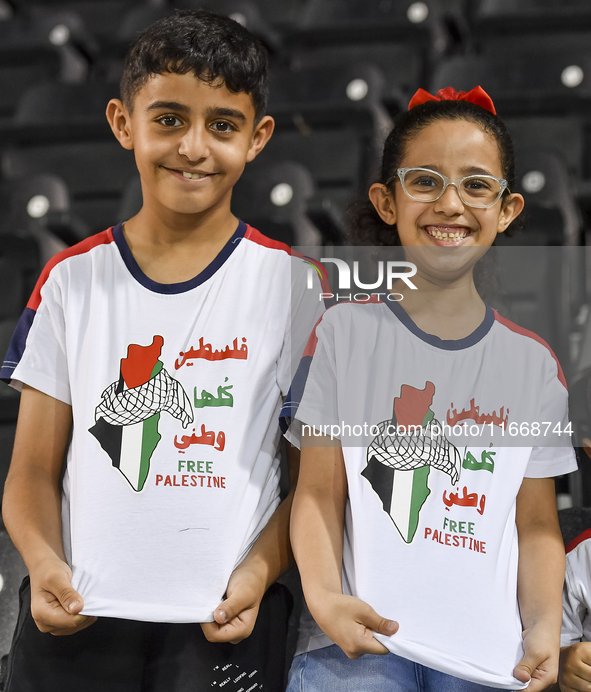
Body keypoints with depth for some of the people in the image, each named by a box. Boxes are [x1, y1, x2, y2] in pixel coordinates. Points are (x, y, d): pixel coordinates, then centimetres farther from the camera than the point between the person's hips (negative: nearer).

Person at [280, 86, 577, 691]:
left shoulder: (534, 362, 10)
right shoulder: (343, 333, 4)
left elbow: (537, 526, 12)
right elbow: (319, 493, 0)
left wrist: (544, 629, -4)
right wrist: (324, 596, -17)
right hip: (360, 640, -2)